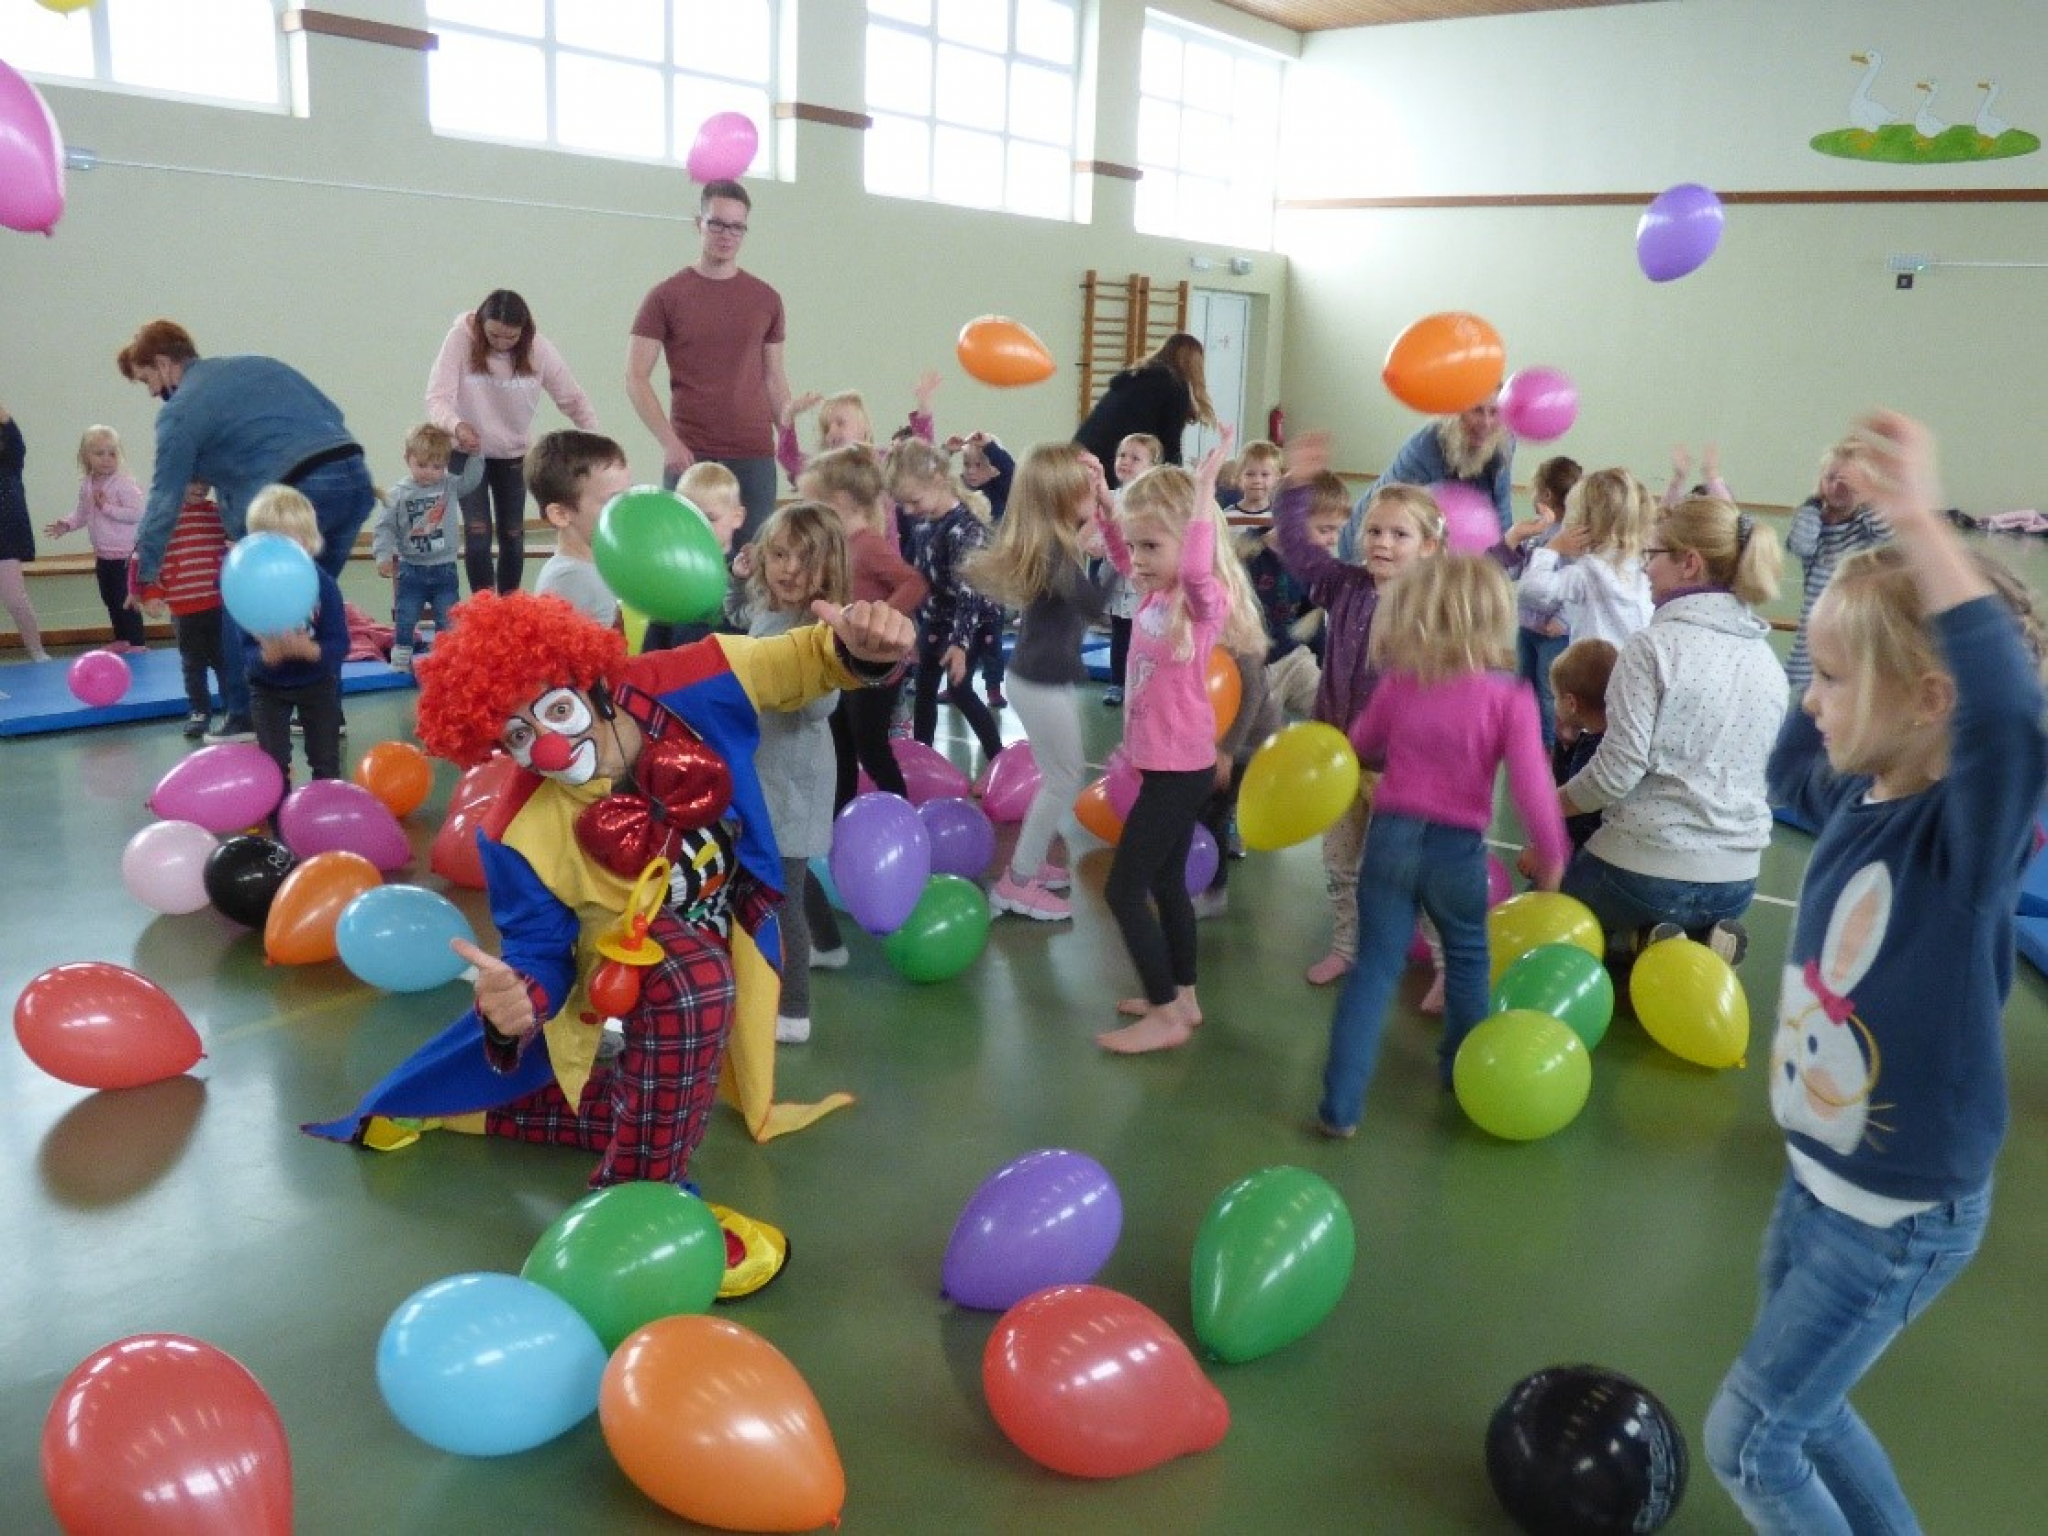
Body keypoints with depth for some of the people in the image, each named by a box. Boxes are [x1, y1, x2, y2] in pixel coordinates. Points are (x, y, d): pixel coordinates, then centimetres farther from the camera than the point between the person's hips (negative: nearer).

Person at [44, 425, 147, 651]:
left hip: (125, 554, -8)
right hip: (103, 555, 8)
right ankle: (121, 640, 29)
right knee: (110, 598, 16)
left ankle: (137, 643, 3)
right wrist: (67, 524, 0)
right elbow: (82, 513, 16)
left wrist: (107, 507, -23)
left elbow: (136, 513, -23)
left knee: (125, 599, -5)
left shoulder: (124, 484, -16)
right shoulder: (86, 485, 5)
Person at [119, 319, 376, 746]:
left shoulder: (180, 412, 4)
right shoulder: (258, 364, 24)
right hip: (356, 476, 7)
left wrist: (144, 574, 13)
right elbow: (332, 413, 24)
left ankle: (244, 717, 10)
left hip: (299, 496, -7)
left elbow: (165, 499, 5)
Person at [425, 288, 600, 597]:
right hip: (467, 452, -2)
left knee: (513, 534, 8)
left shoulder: (538, 348, -16)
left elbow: (573, 399, -8)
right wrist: (456, 426, -48)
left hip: (514, 453, 2)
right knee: (477, 530, -10)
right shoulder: (460, 339, -22)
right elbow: (437, 397, -27)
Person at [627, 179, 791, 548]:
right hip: (690, 455, -2)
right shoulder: (666, 296, 2)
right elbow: (636, 379, -1)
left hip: (755, 455, 2)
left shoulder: (766, 299, 10)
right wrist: (669, 442, -12)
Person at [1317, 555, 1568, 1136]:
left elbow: (1362, 746, 14)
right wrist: (1552, 853, -5)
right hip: (1458, 848, -1)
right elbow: (1530, 783, -17)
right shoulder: (1509, 698, -13)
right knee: (1467, 960, 24)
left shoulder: (1397, 684, -3)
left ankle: (1341, 1105, 3)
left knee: (1374, 969, 7)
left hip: (1390, 837, 2)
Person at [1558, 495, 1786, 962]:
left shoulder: (1656, 645, -14)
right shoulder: (1767, 658, 7)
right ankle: (1696, 940, 4)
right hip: (1737, 879, 6)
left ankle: (1638, 942, -3)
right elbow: (1764, 773, 15)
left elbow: (1618, 769, -17)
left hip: (1648, 870, -6)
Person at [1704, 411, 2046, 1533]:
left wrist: (1922, 530, -56)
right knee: (1800, 1406, 26)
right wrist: (1844, 646, 6)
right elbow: (1789, 768, 19)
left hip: (1901, 1215, -8)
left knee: (1746, 1438, 7)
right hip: (1818, 1179, 8)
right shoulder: (1855, 799, -5)